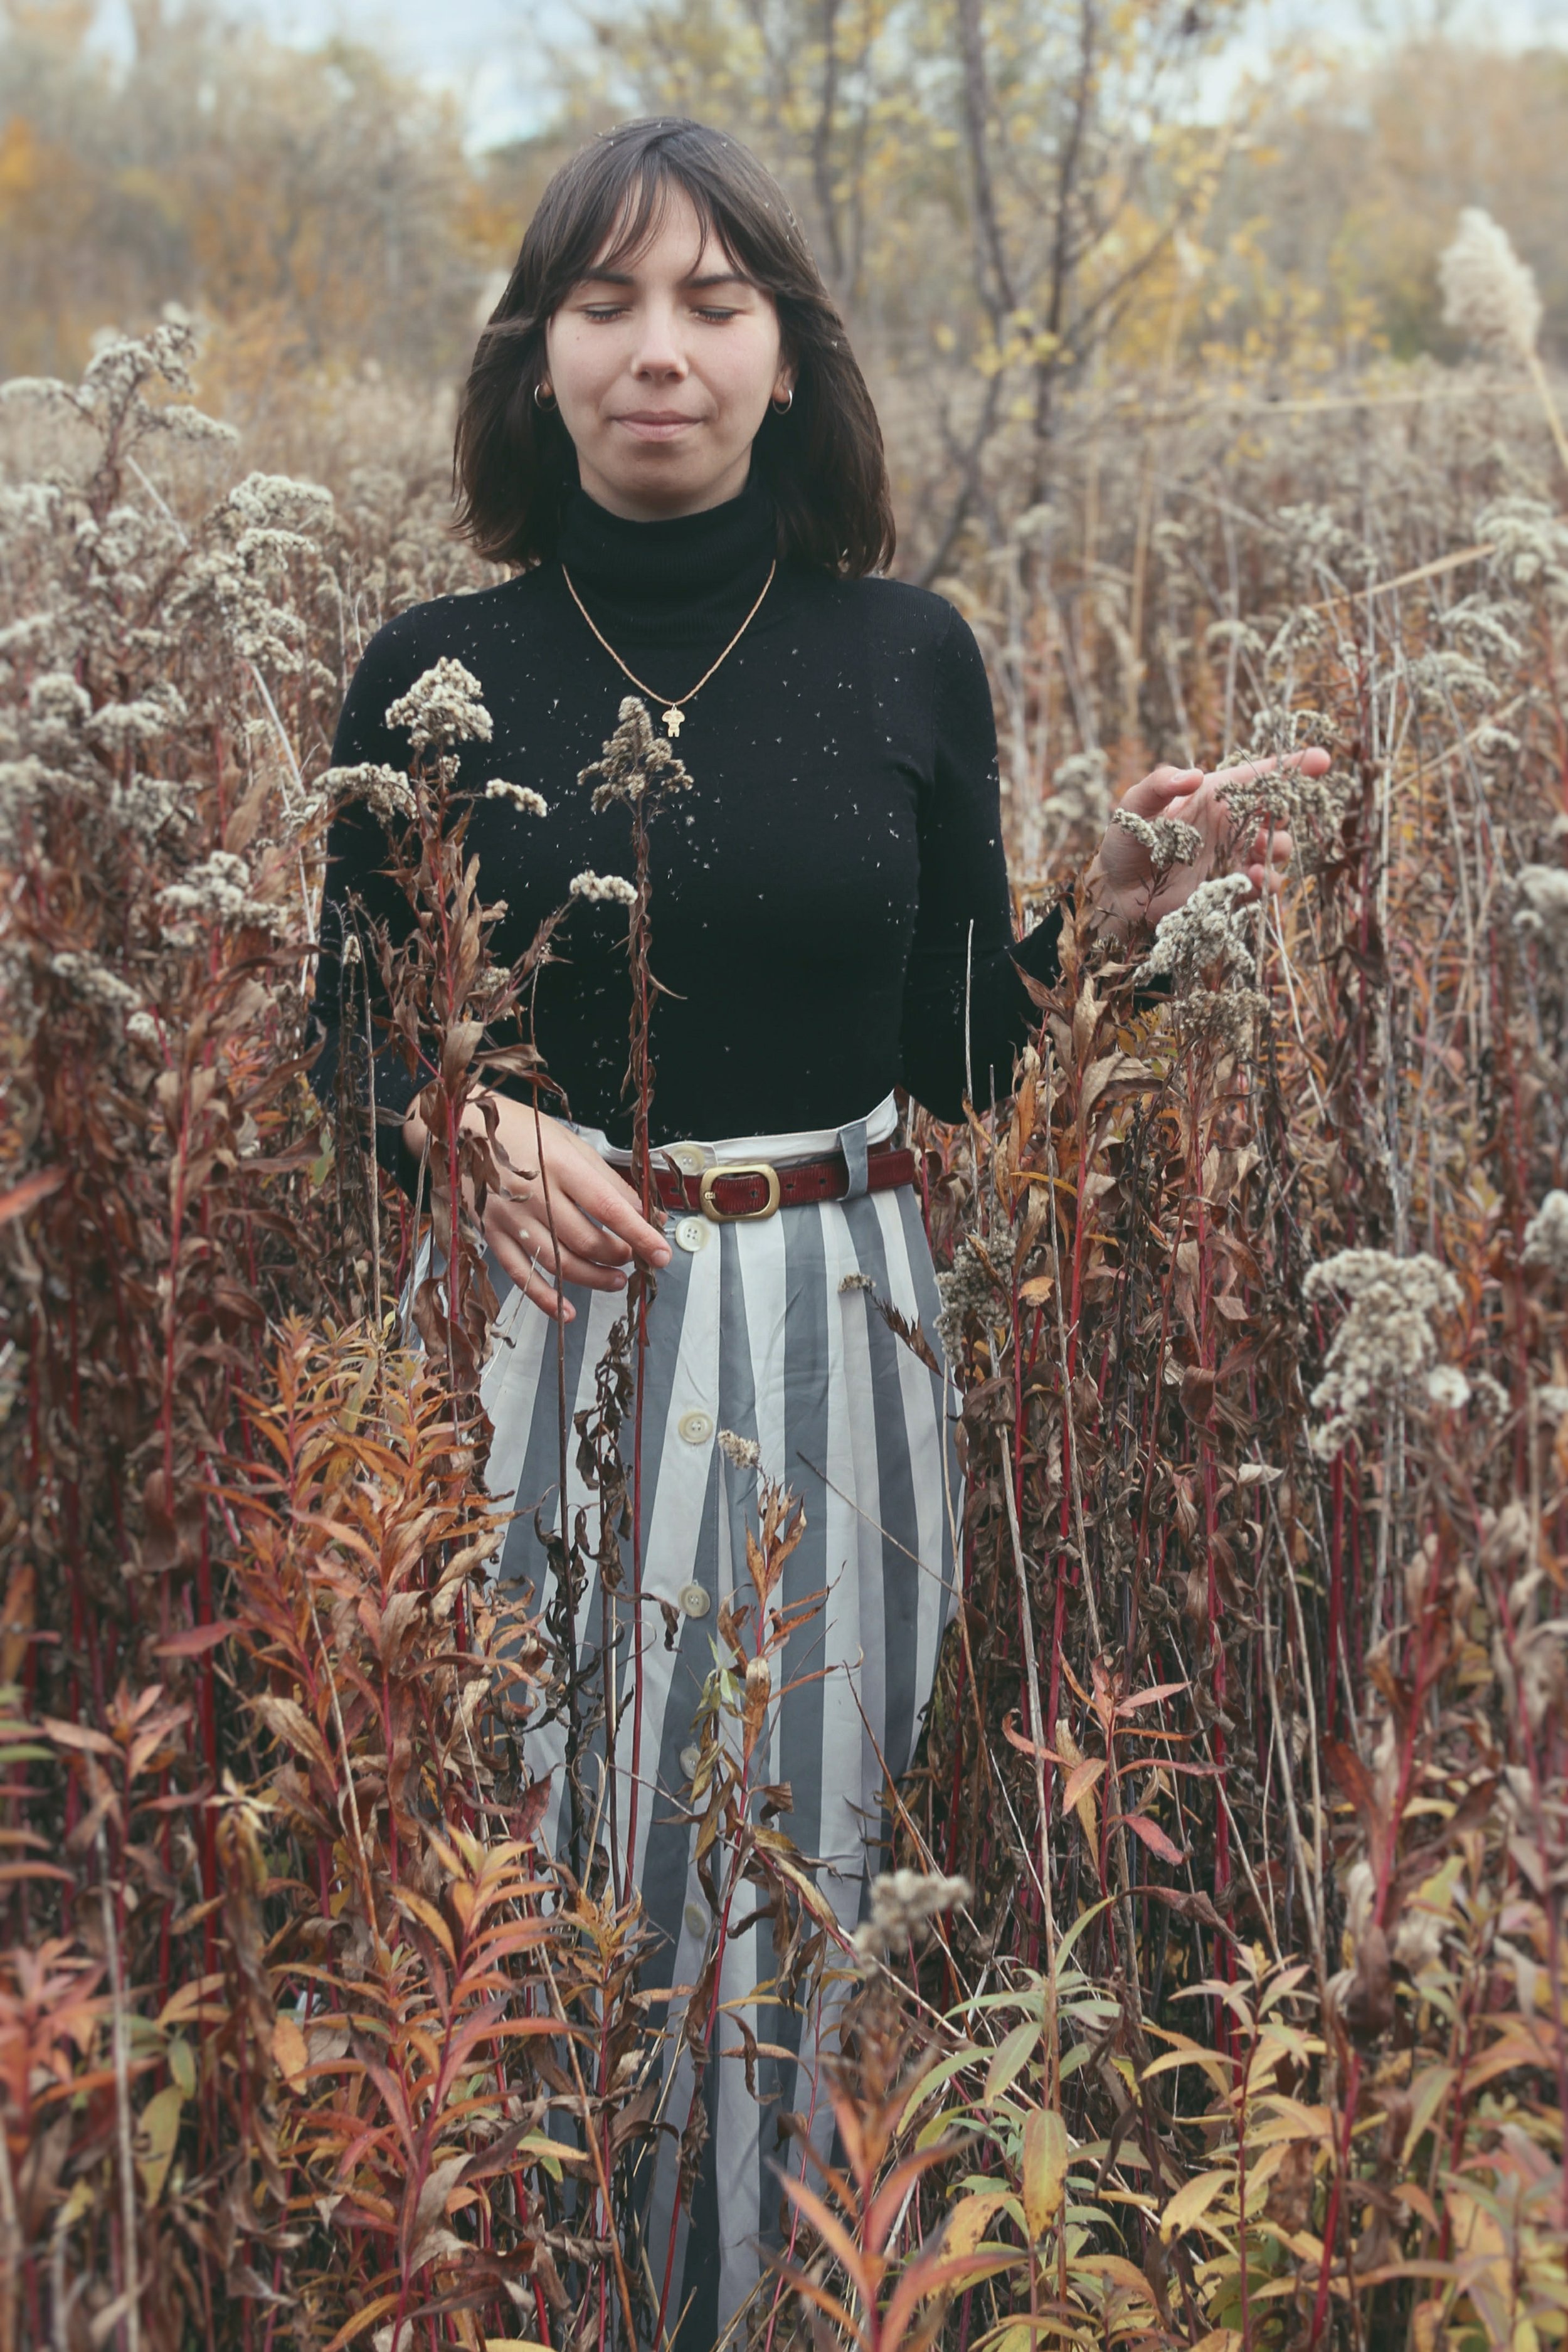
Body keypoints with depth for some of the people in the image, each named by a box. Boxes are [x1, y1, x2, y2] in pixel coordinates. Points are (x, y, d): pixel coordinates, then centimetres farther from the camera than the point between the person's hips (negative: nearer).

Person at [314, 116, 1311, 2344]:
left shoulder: (909, 660, 0)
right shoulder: (436, 675, -2)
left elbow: (959, 1059, 7)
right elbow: (346, 1044, 4)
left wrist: (1113, 911, -10)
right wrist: (476, 1126, -17)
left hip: (826, 1336, 1)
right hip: (540, 1326, 0)